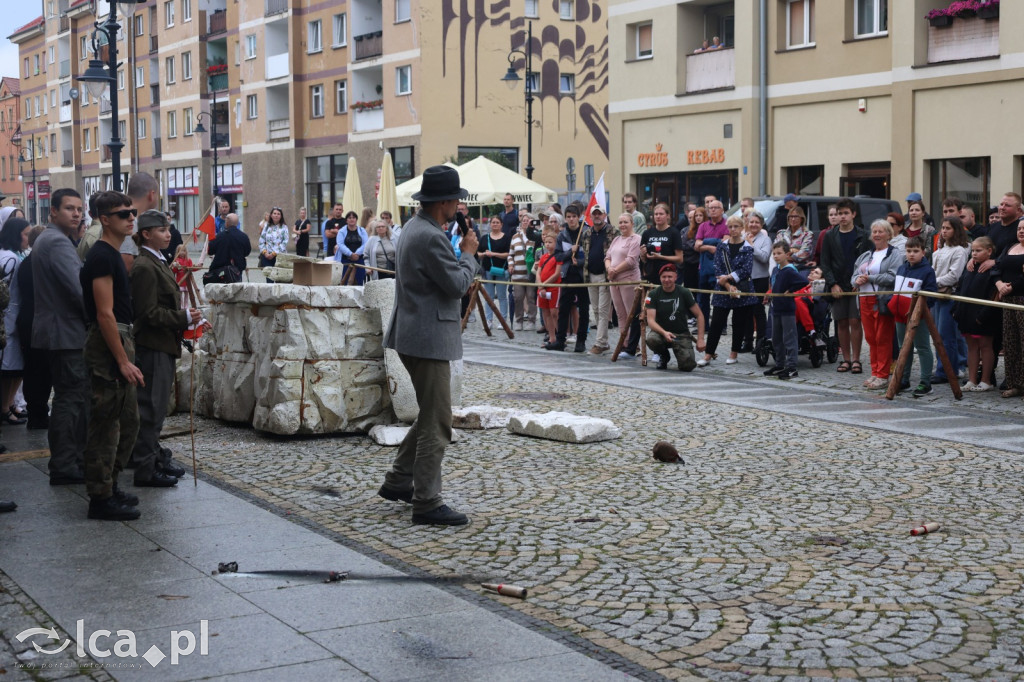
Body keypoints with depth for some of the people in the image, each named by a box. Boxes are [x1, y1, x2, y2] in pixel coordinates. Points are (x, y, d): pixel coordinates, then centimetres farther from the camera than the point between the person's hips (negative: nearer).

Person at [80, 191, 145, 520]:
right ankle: (100, 499, 0)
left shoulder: (112, 255, 17)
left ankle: (108, 486, 26)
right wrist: (123, 361, -21)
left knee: (128, 421, 16)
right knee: (106, 425, -5)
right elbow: (105, 314, -20)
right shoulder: (101, 257, -15)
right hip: (108, 345, -10)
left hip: (119, 341, 10)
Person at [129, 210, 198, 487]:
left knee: (157, 406, 17)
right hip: (152, 346, -10)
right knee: (151, 407, -4)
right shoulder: (144, 267, -17)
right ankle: (146, 469, 1)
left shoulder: (158, 262, 14)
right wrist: (184, 318, -19)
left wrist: (185, 318, 12)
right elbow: (149, 313, -21)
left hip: (164, 345, 10)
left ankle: (155, 457, 27)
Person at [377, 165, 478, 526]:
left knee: (430, 414, 21)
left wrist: (461, 253, 12)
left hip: (415, 334, 11)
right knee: (436, 423, -5)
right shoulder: (430, 238, -20)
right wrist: (469, 254, -4)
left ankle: (397, 481, 27)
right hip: (428, 338, -11)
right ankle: (426, 503, 0)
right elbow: (458, 284, -17)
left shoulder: (413, 229, 13)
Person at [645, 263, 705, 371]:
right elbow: (650, 320, -14)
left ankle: (682, 357, 19)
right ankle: (663, 356, 1)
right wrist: (664, 333, -33)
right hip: (661, 332, 0)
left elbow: (699, 315, 0)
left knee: (688, 366, -22)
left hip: (682, 335, 0)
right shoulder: (653, 294, -7)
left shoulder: (684, 293, -6)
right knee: (651, 339, -36)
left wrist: (700, 339, -8)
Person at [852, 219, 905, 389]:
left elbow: (893, 277, -17)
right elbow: (854, 275, 19)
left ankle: (882, 375, -1)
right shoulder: (865, 256, 21)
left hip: (883, 301, -7)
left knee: (883, 338, -5)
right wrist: (857, 280, -5)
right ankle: (875, 373, 17)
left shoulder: (895, 255, -3)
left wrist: (869, 278, -14)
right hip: (866, 300, 7)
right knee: (870, 337, 9)